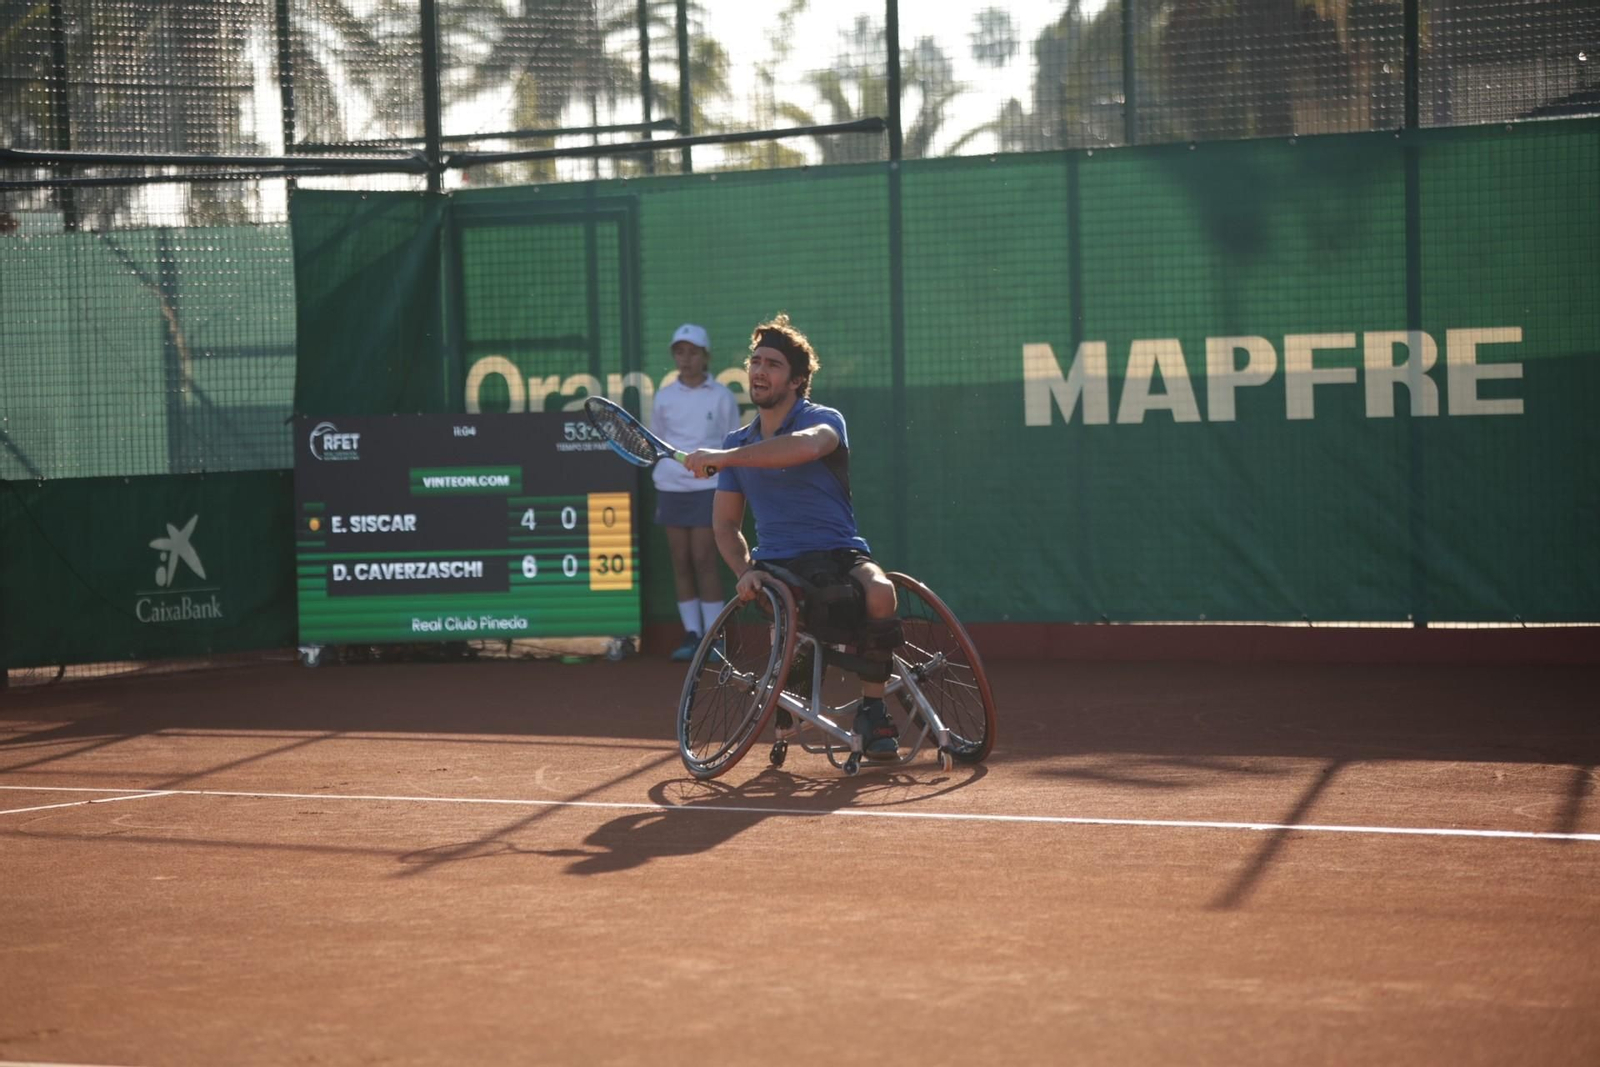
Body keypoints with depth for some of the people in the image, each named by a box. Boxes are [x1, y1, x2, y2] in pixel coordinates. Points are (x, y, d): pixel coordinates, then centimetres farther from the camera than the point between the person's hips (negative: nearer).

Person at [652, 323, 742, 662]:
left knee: (704, 560, -7)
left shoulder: (721, 396, 1)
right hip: (671, 487, 3)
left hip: (708, 486, -3)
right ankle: (691, 634, 8)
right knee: (680, 561, 2)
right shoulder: (664, 398, 8)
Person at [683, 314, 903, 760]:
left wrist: (722, 457, -30)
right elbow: (726, 523, 16)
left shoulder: (824, 420, -3)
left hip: (841, 553, -2)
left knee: (879, 593, -35)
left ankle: (871, 710, -16)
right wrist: (744, 570, -6)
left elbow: (807, 446, -30)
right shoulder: (738, 443, 14)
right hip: (777, 564, 2)